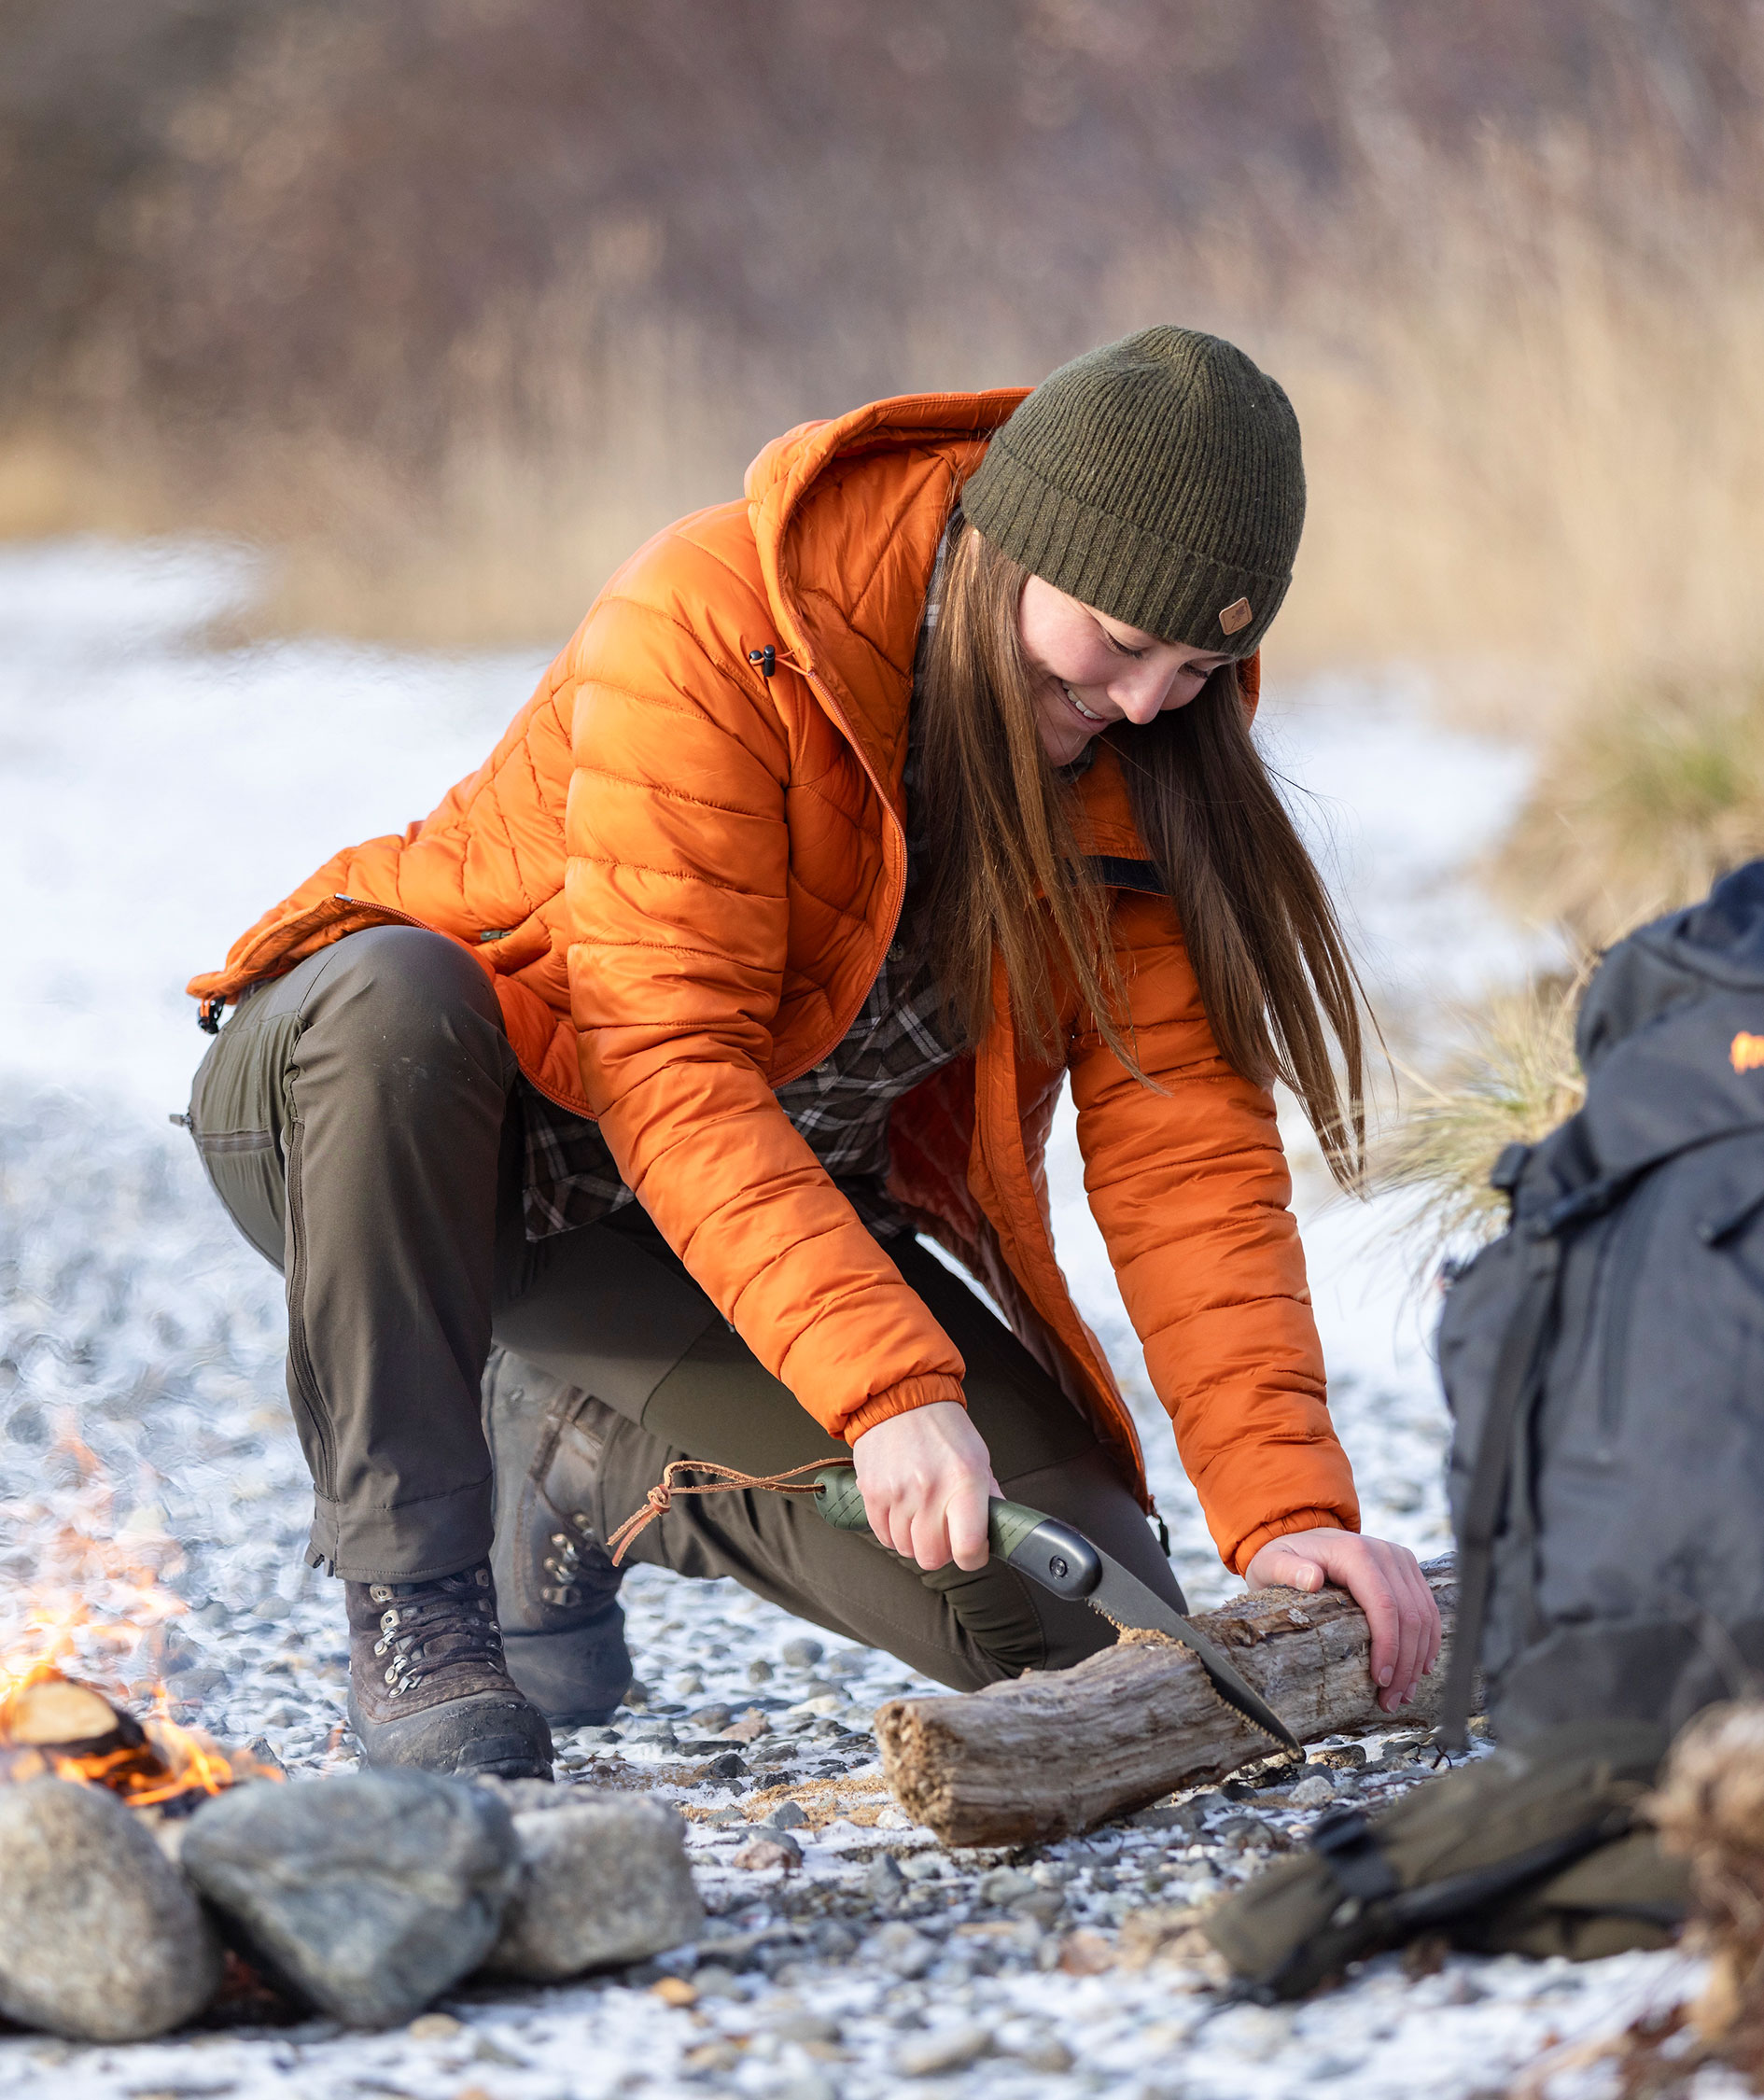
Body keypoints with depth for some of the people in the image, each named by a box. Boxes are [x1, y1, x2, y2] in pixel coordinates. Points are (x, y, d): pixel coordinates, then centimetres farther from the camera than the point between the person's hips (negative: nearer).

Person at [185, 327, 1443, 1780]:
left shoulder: (1147, 758, -9)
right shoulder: (714, 622, -27)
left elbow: (1185, 1140, -14)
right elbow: (669, 1061, -34)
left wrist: (1287, 1508, -27)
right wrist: (887, 1386, -44)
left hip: (791, 1195, 5)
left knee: (1075, 1618, -12)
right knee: (394, 995, -41)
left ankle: (584, 1455, 15)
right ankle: (412, 1584, -22)